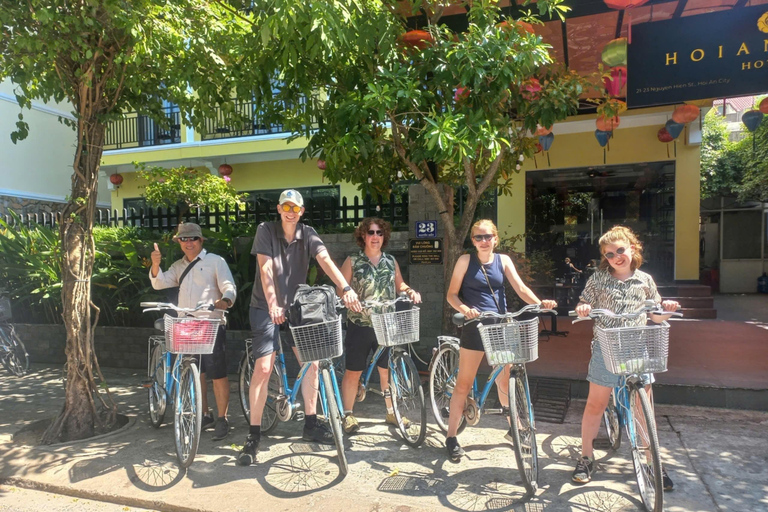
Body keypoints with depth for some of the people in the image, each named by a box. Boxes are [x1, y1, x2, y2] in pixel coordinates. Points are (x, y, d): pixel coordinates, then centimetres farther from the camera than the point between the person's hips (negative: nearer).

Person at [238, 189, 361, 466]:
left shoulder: (308, 234, -2)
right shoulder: (266, 230, -9)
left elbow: (326, 261, -18)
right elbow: (266, 269, -20)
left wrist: (346, 288, -34)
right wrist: (273, 305, -33)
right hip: (266, 307, -3)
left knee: (312, 362, 1)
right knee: (263, 368, -10)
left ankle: (311, 424, 17)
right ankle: (253, 435, 1)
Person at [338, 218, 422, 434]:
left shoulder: (391, 261, 9)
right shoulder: (352, 261, -1)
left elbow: (399, 284, 14)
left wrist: (411, 291, -5)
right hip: (360, 325, -3)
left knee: (387, 370, 11)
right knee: (353, 372, 4)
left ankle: (391, 412, 26)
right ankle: (347, 414, 17)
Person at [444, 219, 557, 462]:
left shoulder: (503, 260, 6)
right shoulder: (466, 260, -3)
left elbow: (521, 288, -4)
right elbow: (452, 294, -3)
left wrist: (540, 303, -22)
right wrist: (464, 309, -23)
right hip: (474, 326, -3)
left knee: (505, 382, 13)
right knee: (463, 384, 1)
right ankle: (451, 437, 12)